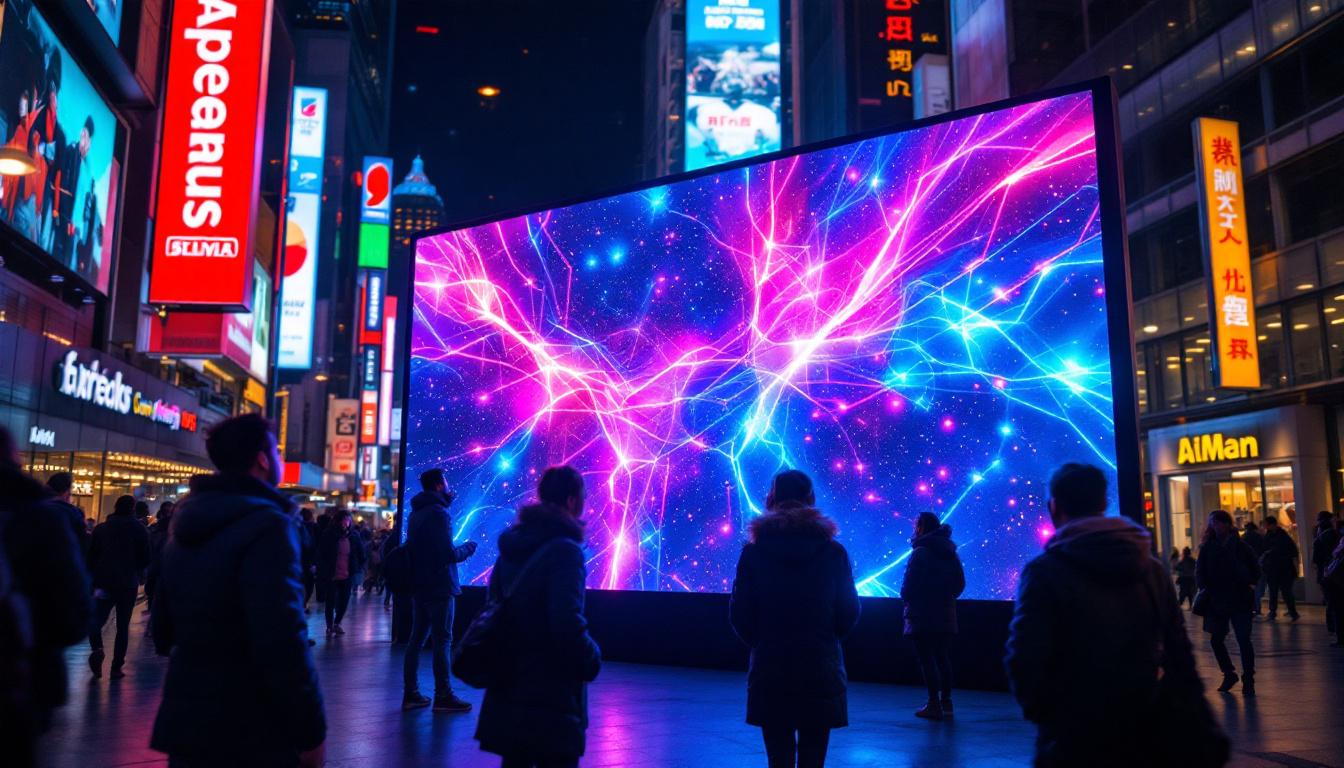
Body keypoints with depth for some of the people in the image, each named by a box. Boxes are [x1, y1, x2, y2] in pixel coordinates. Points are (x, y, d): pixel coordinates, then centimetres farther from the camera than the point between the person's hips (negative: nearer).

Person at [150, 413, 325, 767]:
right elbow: (282, 642, -25)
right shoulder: (267, 525, -18)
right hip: (252, 736, -8)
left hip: (185, 723, 8)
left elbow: (162, 626, 17)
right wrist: (311, 732, -18)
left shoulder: (186, 524, 10)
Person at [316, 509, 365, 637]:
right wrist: (323, 571, -7)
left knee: (344, 601, 8)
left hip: (347, 575, 3)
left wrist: (358, 567, 6)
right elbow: (321, 554, -4)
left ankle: (337, 623, 29)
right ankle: (330, 626, 19)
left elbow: (360, 553, 11)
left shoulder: (354, 536, 1)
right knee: (331, 601, 2)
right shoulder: (328, 535, -7)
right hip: (331, 575, -3)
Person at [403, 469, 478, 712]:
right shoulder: (438, 513, -16)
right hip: (439, 587, -9)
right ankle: (443, 696, 0)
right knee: (442, 641, -4)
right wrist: (468, 548, -2)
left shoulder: (416, 513, 13)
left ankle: (410, 694, 14)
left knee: (417, 638, 11)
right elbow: (448, 554, -20)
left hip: (419, 586, 9)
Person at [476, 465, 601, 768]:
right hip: (552, 696, -8)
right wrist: (592, 660, -7)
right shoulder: (565, 550, -17)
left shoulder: (511, 546, 8)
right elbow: (568, 624, -24)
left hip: (507, 689, 8)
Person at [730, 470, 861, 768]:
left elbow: (739, 614, -2)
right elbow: (849, 613, 2)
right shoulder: (834, 552, -3)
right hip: (821, 671, 0)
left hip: (769, 671, 0)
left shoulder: (753, 552, -4)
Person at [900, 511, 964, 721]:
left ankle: (934, 705, -2)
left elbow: (908, 585, -14)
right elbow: (960, 583, 11)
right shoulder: (950, 553, 8)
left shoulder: (920, 552, -13)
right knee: (942, 657, 16)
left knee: (926, 658, -1)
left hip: (923, 615, -7)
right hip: (946, 615, 7)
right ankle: (946, 702, 21)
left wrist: (907, 598, 5)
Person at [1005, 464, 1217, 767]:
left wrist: (1040, 712, -1)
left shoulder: (1045, 571, -13)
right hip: (1147, 737, 5)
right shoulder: (1153, 568, 4)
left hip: (1076, 742, -4)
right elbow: (1179, 655, 6)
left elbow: (1025, 659, -17)